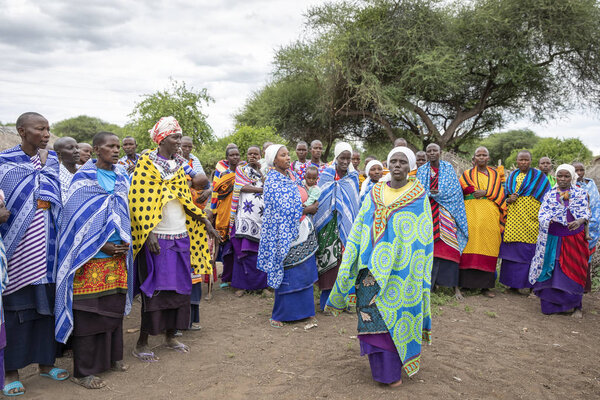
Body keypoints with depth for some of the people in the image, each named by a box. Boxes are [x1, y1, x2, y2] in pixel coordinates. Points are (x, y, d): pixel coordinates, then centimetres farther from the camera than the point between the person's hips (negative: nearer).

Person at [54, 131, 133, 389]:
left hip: (118, 255, 5)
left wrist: (125, 243, 0)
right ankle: (83, 371, 11)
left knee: (114, 307, 13)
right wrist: (102, 245, -14)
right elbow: (76, 218, -9)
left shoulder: (122, 179, 11)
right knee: (88, 311, 0)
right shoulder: (83, 179, -5)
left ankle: (111, 357, 28)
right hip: (91, 257, -5)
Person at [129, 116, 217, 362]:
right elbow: (140, 201, -12)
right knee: (155, 289, -3)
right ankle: (141, 343, 10)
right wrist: (148, 233, -20)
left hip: (181, 235, 7)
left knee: (179, 286, 10)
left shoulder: (180, 164, 14)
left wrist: (204, 222, 8)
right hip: (158, 237, -6)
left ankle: (170, 335, 25)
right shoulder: (146, 163, -6)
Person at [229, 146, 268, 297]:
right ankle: (241, 284, 0)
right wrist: (262, 189, -5)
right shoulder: (241, 169, 12)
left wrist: (260, 170, -2)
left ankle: (261, 284, 8)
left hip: (262, 215, 2)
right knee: (244, 249, -7)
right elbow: (242, 187, -4)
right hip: (246, 215, -2)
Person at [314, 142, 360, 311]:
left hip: (346, 225, 2)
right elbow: (319, 200, 2)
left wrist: (352, 224, 4)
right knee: (328, 257, -3)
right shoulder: (326, 176, 1)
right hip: (329, 225, -2)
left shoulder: (353, 178, 7)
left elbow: (355, 204, 11)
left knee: (345, 257, 0)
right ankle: (327, 301, 8)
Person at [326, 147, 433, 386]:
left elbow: (423, 237, 0)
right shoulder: (375, 194, 7)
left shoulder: (419, 196, -1)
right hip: (372, 268, 3)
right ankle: (382, 367, 22)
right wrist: (351, 262, 5)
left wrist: (417, 273, -4)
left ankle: (394, 370, 17)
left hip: (400, 271, -3)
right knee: (373, 318, 5)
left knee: (394, 316, 1)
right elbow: (360, 229, 10)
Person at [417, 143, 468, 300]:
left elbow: (455, 189, -1)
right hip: (428, 213, 1)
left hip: (445, 213, -1)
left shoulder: (448, 168, 8)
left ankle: (454, 285, -3)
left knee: (448, 245, -7)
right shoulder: (421, 170, 11)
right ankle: (429, 282, 5)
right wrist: (430, 193, -14)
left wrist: (437, 193, -13)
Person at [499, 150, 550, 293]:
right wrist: (508, 200, -3)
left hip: (531, 219, -4)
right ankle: (514, 283, 10)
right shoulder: (512, 176, 15)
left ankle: (532, 283, 3)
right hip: (513, 218, 4)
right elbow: (505, 194, 20)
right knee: (513, 249, 2)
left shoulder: (538, 176, 2)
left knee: (529, 249, -6)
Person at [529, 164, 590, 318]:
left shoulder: (580, 193, 6)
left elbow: (585, 212, -4)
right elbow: (542, 213, -1)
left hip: (574, 239, 0)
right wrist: (549, 219, -24)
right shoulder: (549, 194, 8)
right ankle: (551, 304, 11)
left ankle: (575, 306, 16)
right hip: (553, 239, 1)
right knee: (551, 270, -1)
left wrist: (579, 221, -26)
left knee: (573, 272, 1)